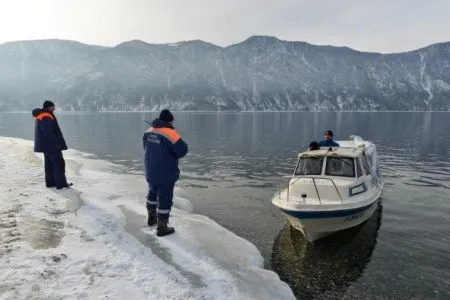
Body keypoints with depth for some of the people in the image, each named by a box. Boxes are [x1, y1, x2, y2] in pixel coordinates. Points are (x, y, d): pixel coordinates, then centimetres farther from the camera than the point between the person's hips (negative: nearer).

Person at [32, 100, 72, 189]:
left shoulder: (41, 116, 16)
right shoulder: (46, 117, -17)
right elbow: (49, 133, -23)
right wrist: (55, 143, -21)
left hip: (46, 145, 11)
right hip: (51, 145, -11)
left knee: (49, 163, 14)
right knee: (59, 163, -6)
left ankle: (50, 182, 19)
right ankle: (61, 183, -5)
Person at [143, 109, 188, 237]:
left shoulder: (149, 132, 4)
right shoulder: (170, 133, -21)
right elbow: (182, 150, -21)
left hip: (150, 172, 8)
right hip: (166, 175, -7)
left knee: (153, 194, 26)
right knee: (165, 199, 3)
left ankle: (152, 218, 43)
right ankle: (162, 228, 11)